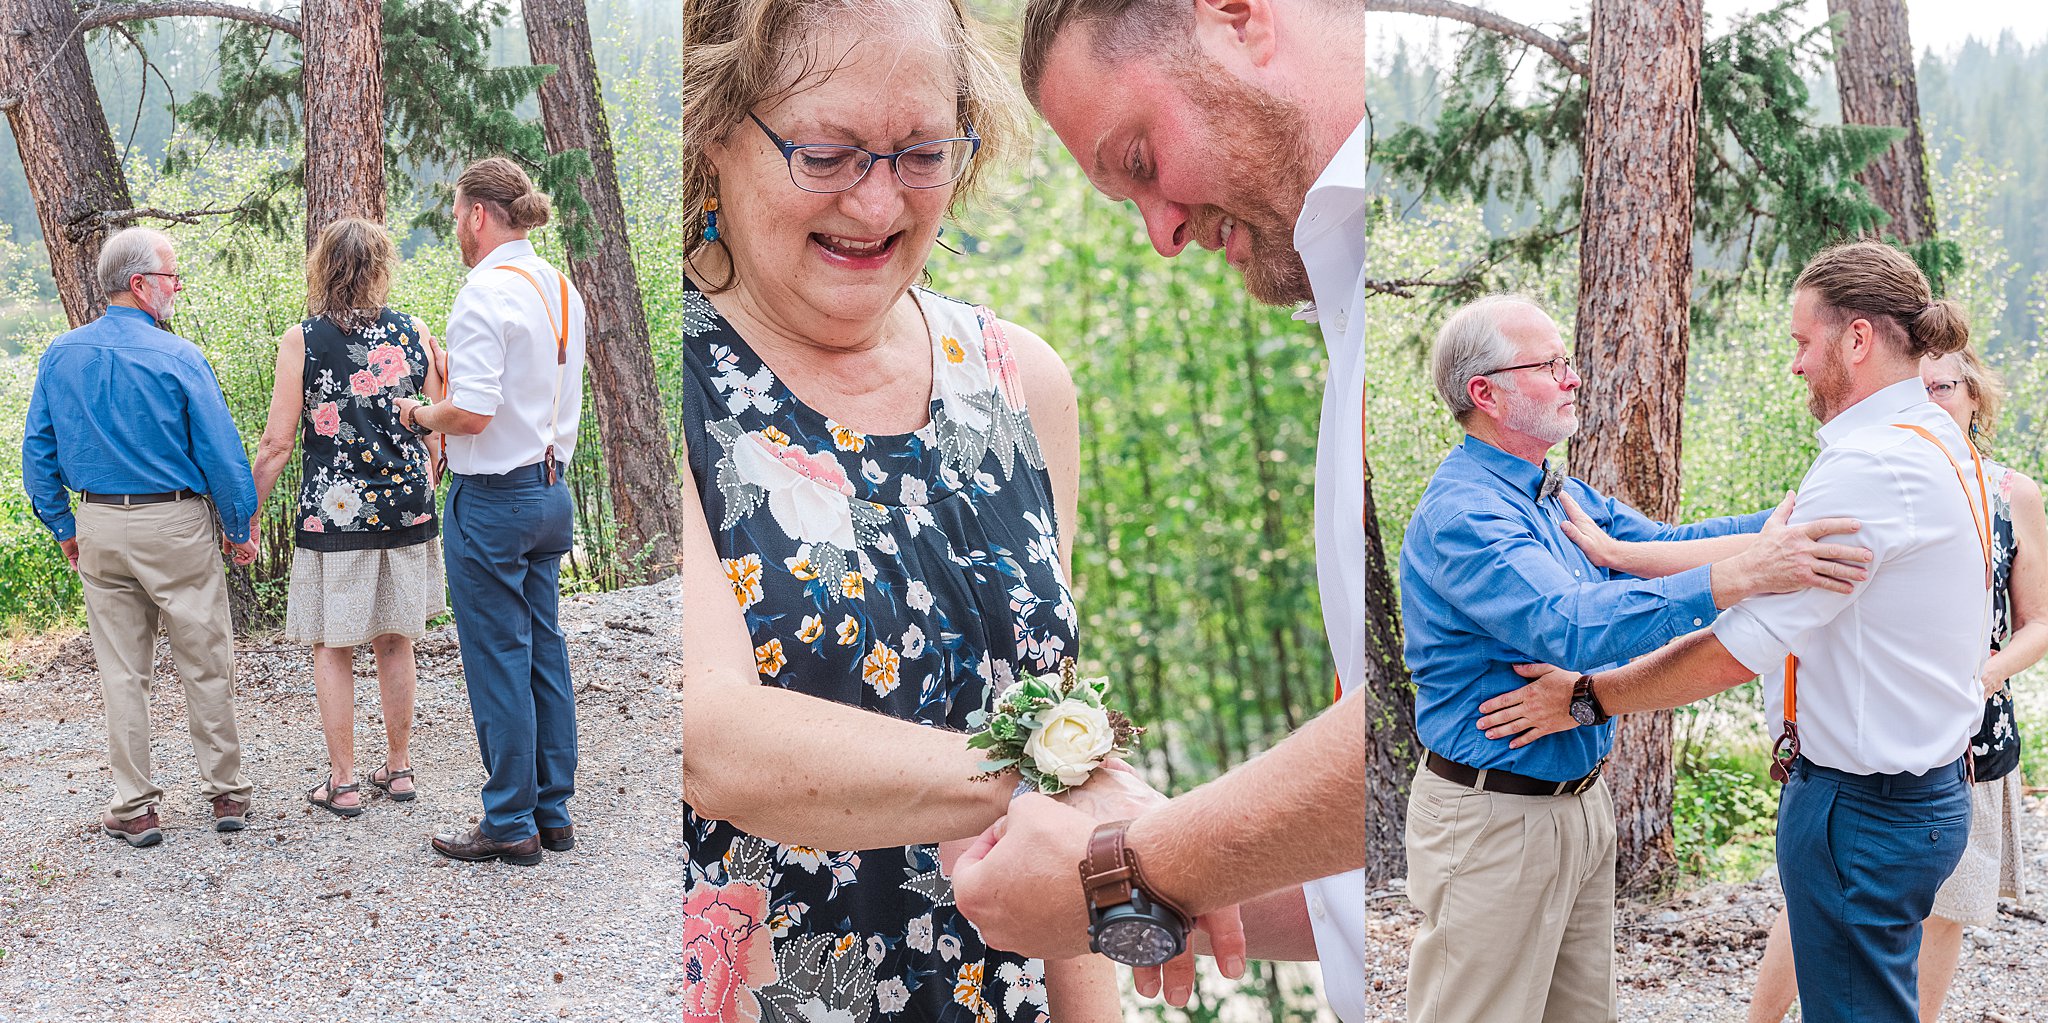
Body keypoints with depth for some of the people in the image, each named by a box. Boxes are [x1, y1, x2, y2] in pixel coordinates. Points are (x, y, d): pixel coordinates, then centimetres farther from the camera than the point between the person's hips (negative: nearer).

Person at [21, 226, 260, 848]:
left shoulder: (61, 355, 3)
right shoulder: (177, 356, -12)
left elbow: (38, 452, 8)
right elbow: (221, 452, -12)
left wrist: (63, 527, 16)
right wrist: (240, 528, 0)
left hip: (99, 528, 4)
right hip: (177, 525, -4)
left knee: (122, 673, 10)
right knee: (206, 665, 9)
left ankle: (133, 811, 14)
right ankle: (226, 792, 18)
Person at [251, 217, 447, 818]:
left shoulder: (301, 342, -7)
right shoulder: (413, 333, 0)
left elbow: (277, 444, -7)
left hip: (334, 513, -3)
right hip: (407, 506, 3)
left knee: (333, 648, 8)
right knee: (395, 642, 15)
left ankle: (343, 783, 12)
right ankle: (399, 768, 24)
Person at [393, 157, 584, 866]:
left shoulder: (485, 293, -17)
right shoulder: (561, 288, 10)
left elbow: (472, 413, -25)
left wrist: (420, 415, -5)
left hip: (492, 497, -8)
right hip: (551, 488, 8)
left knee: (498, 661, 1)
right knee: (545, 652, 14)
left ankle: (511, 824, 10)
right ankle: (553, 812, 22)